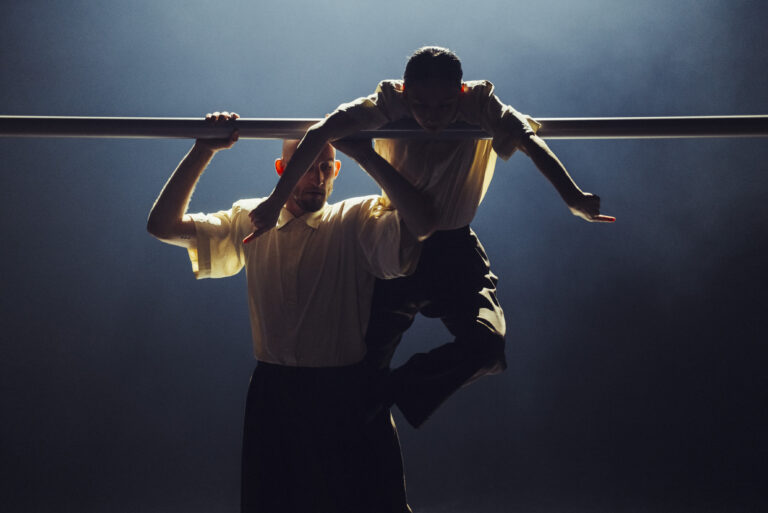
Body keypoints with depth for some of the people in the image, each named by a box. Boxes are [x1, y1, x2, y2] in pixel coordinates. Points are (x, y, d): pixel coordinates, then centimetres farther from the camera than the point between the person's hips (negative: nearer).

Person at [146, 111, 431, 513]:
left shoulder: (357, 221, -2)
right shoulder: (249, 221, 7)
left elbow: (420, 219, -22)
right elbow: (163, 225, 0)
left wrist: (365, 154, -23)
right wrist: (203, 152, -8)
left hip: (349, 400, -2)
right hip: (274, 395, 2)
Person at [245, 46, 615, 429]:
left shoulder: (481, 107, -17)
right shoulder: (389, 104, -17)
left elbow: (530, 142, -30)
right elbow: (318, 134, -23)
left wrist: (573, 198, -43)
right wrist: (276, 200, -29)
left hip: (456, 251, 0)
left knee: (487, 343, -22)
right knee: (364, 357, -3)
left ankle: (392, 391, -2)